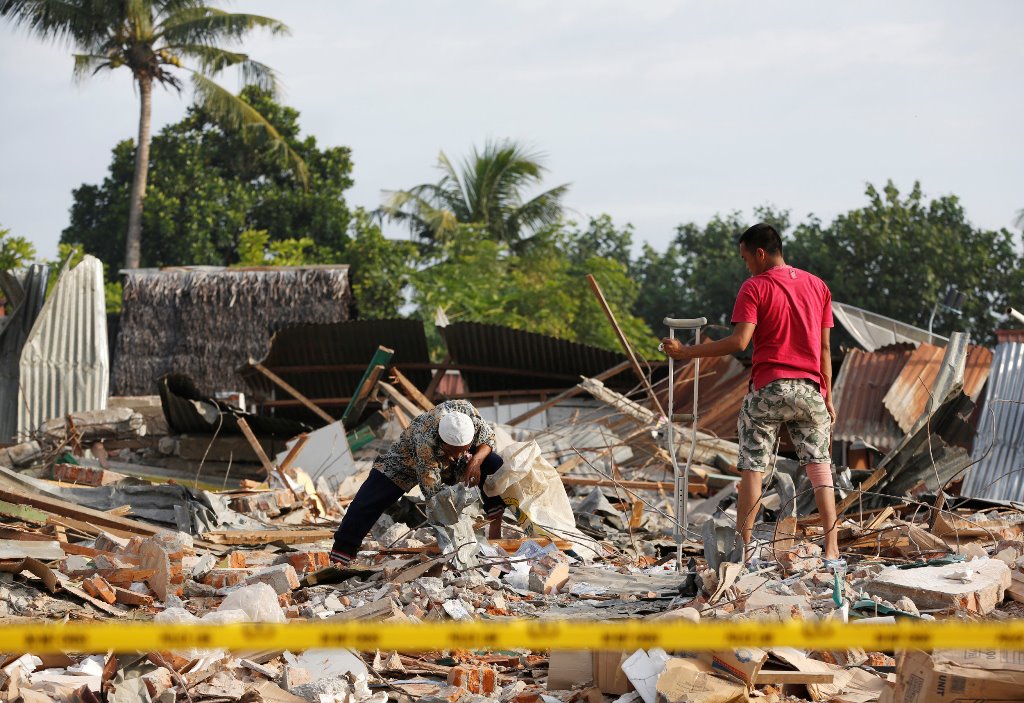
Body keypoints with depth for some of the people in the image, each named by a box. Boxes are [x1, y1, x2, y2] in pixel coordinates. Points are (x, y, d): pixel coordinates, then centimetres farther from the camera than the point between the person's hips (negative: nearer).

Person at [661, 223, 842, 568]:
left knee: (752, 469, 3)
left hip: (767, 388, -4)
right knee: (820, 467, 6)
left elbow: (739, 341, -16)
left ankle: (743, 549, 2)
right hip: (810, 389, 4)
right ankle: (831, 552, 0)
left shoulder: (754, 287, -5)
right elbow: (824, 348, 11)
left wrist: (686, 352, -11)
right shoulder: (817, 286, 10)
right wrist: (828, 398, 15)